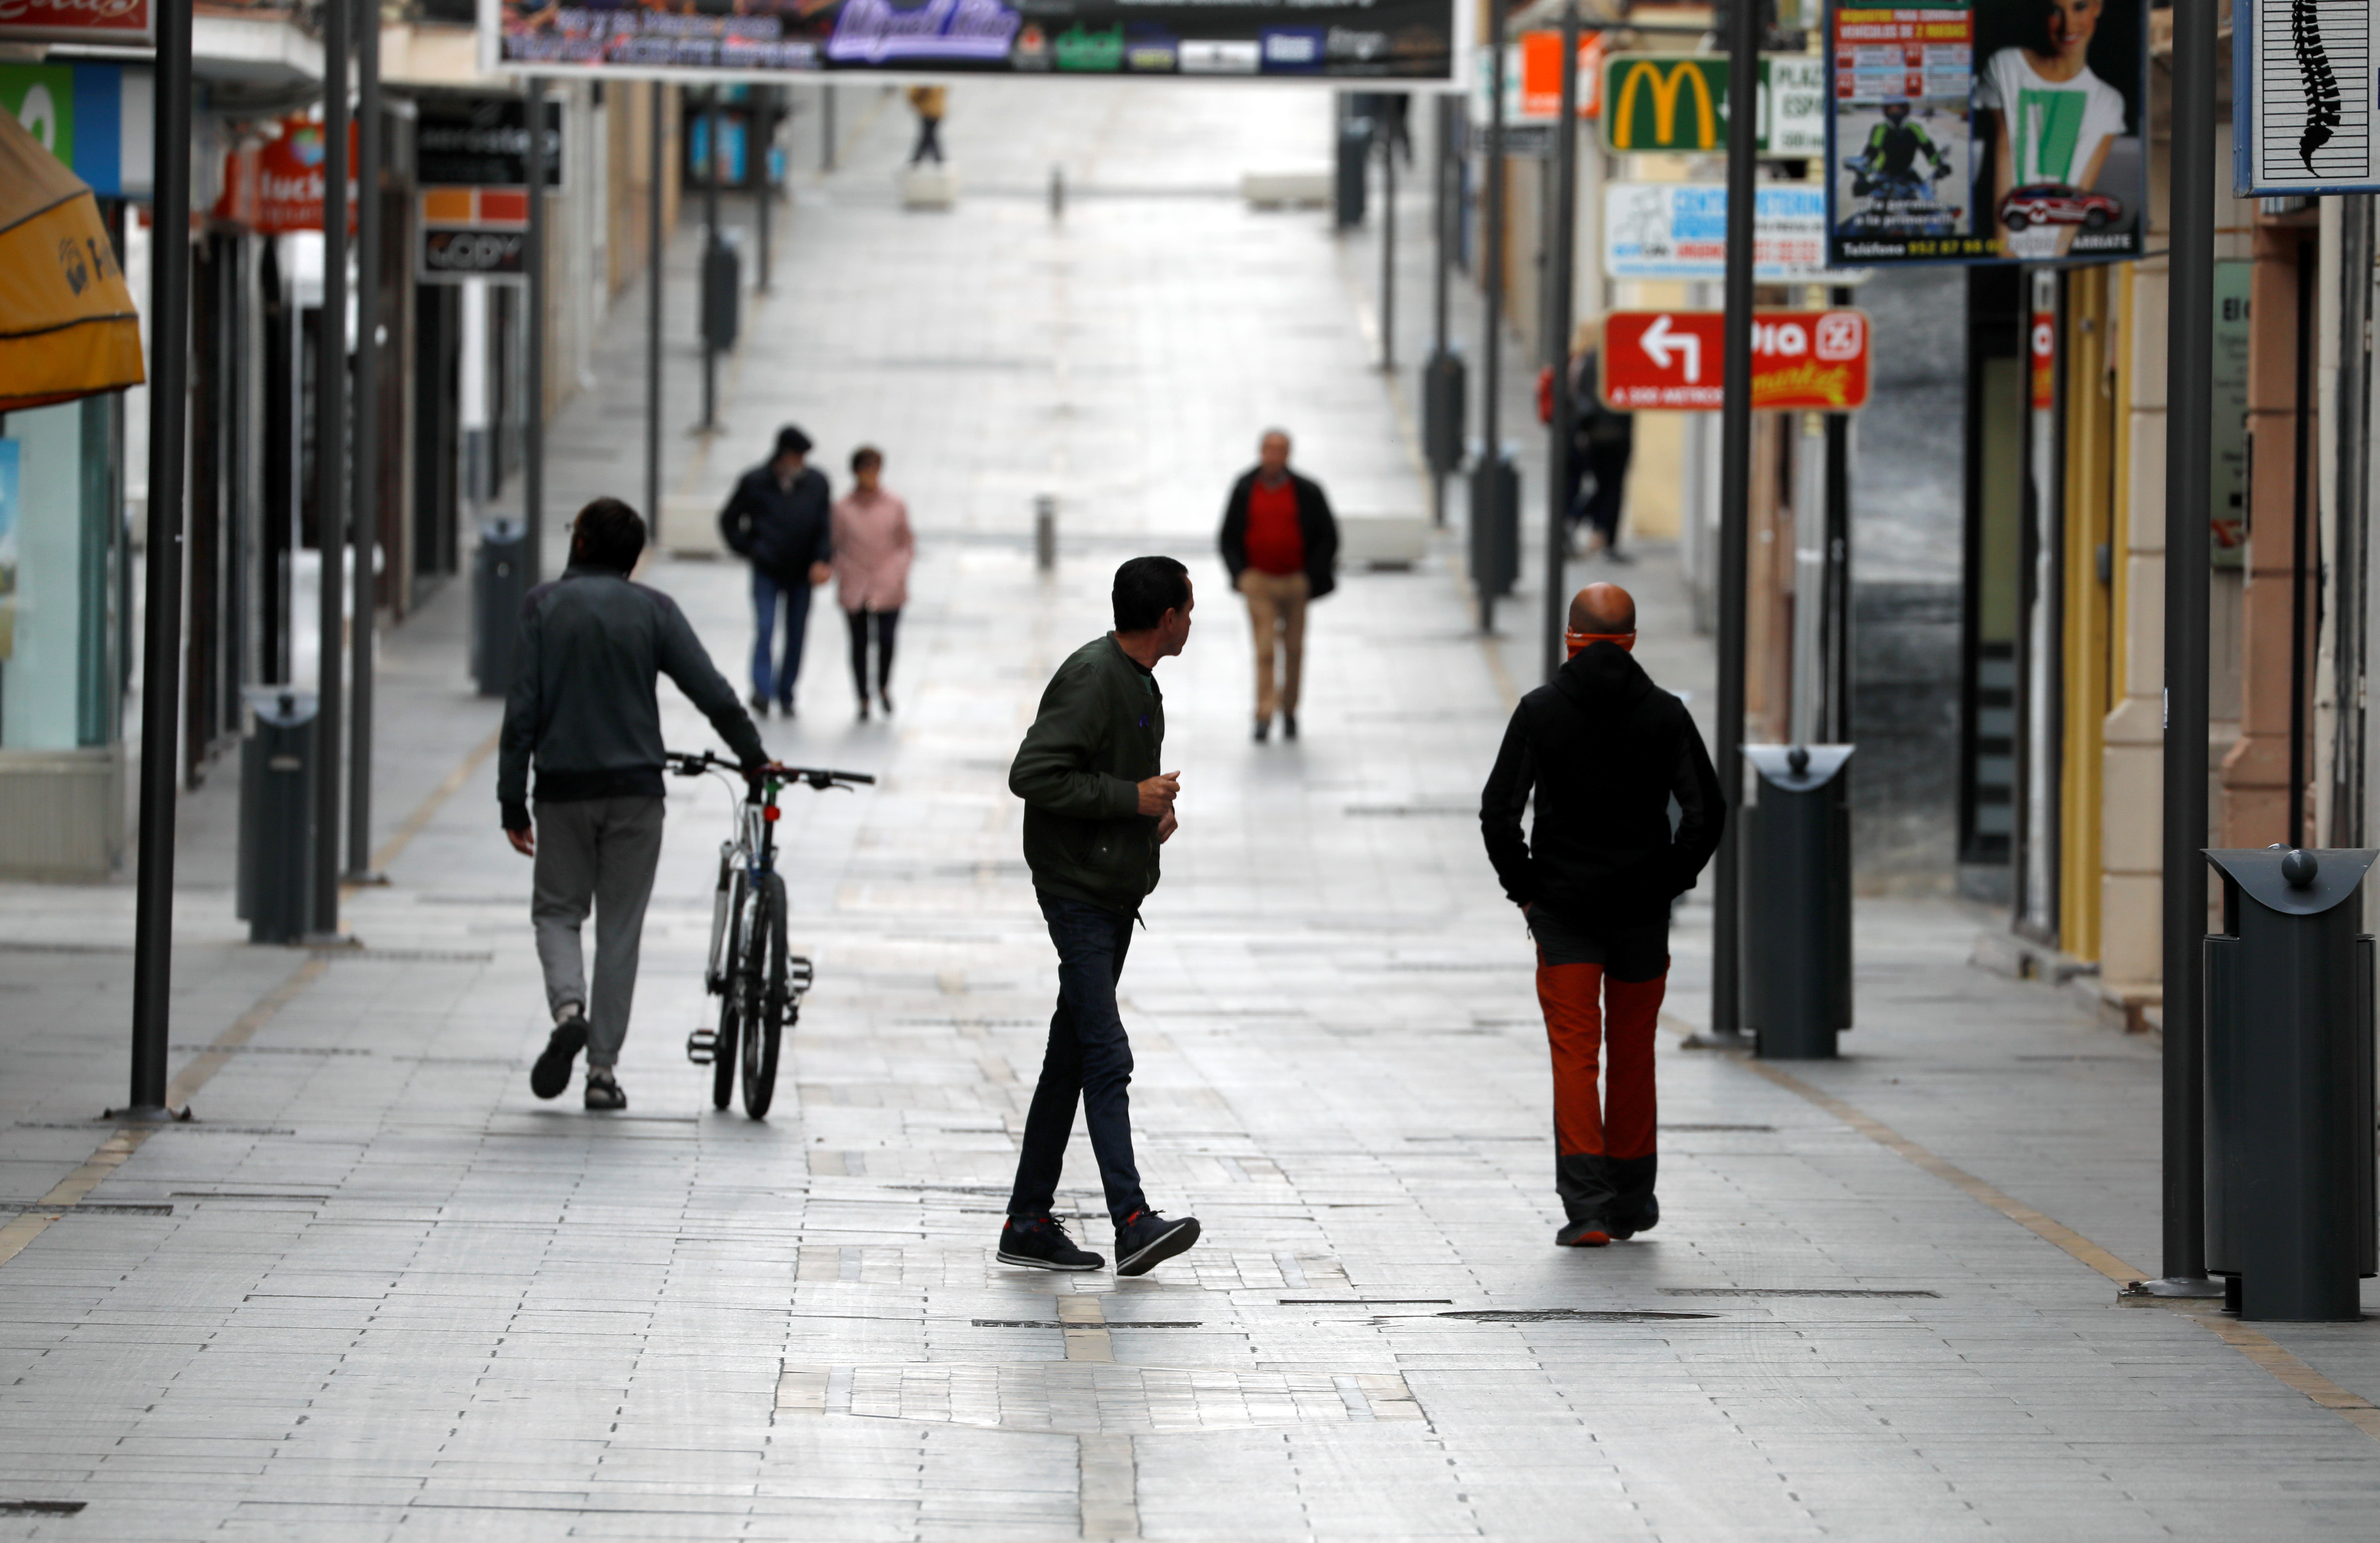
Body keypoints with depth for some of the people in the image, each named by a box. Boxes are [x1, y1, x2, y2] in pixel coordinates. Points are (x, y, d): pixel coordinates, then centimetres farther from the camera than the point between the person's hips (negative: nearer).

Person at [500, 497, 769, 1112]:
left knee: (557, 910, 14)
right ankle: (603, 1069, 4)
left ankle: (568, 1007, -15)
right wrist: (755, 758, 12)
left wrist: (513, 802, -2)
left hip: (563, 788, -1)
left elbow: (522, 710, -5)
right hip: (635, 788, 1)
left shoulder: (543, 606, 0)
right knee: (620, 927, 7)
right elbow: (714, 695, -2)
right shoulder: (653, 610, 2)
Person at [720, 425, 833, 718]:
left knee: (797, 636, 6)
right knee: (765, 628, -17)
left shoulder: (816, 483, 1)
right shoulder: (755, 482, -4)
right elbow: (729, 520, 7)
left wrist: (823, 561, -10)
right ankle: (762, 690, -20)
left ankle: (786, 695, 16)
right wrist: (747, 549, -2)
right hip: (767, 572, -2)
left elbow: (826, 526, 3)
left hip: (802, 573, 2)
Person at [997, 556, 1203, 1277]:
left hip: (1116, 899, 10)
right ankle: (1133, 1221, -22)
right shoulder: (1092, 678, -16)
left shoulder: (1140, 682, 15)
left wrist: (1155, 807, 8)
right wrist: (1131, 797, -19)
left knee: (1072, 1061, 10)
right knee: (1107, 1058, -15)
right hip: (1079, 893, -10)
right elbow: (1032, 776, -22)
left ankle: (1029, 1223, 14)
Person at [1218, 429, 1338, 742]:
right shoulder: (1245, 490, 0)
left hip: (1296, 583, 1)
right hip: (1258, 581, -1)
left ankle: (1290, 711, 25)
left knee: (1294, 651, 9)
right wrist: (1240, 573, -4)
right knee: (1264, 649, -11)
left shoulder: (1307, 492, -3)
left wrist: (1310, 578, -7)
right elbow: (1229, 537, 9)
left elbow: (1328, 538, 2)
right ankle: (1264, 716, -14)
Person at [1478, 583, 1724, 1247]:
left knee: (1574, 1050, -2)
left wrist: (1524, 888, 2)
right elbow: (1707, 811, -5)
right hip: (1642, 911, 2)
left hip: (1562, 909, -1)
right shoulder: (1665, 714, -2)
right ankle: (1631, 1200, 25)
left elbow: (1498, 811, -8)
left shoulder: (1541, 710, -4)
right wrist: (1669, 881, 5)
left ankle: (1587, 1206, -15)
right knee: (1634, 1052, 15)